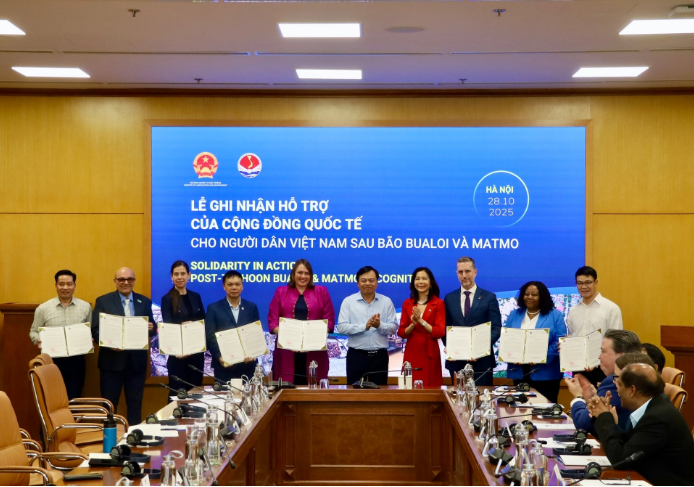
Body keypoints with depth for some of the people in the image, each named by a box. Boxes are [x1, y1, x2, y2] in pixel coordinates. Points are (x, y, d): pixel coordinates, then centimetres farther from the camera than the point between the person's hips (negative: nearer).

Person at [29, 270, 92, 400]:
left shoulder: (85, 307, 4)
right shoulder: (43, 308, 1)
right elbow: (34, 332, 8)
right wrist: (38, 340, -13)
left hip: (76, 360, 1)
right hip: (52, 360, -1)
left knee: (74, 400, 6)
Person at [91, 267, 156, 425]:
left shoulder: (144, 302, 9)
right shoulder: (103, 301, 0)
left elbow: (152, 330, 9)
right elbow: (95, 330, -5)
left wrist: (151, 328, -16)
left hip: (137, 361, 3)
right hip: (112, 361, -2)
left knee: (135, 404, 11)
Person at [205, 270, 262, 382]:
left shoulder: (252, 307, 9)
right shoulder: (214, 308, 4)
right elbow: (210, 337, -2)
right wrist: (219, 357, -17)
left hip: (247, 365, 2)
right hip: (224, 366, -2)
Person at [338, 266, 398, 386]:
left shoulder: (386, 302, 6)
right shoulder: (348, 301, 0)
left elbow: (394, 327, 1)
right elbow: (341, 327, -9)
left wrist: (380, 325, -20)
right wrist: (365, 326, -20)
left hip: (380, 356, 1)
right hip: (356, 355, -1)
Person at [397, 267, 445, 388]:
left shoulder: (438, 304, 1)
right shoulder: (407, 304, 8)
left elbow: (440, 332, -7)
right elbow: (401, 333, 6)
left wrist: (421, 321, -14)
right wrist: (413, 324, -12)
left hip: (430, 353, -2)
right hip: (411, 352, 2)